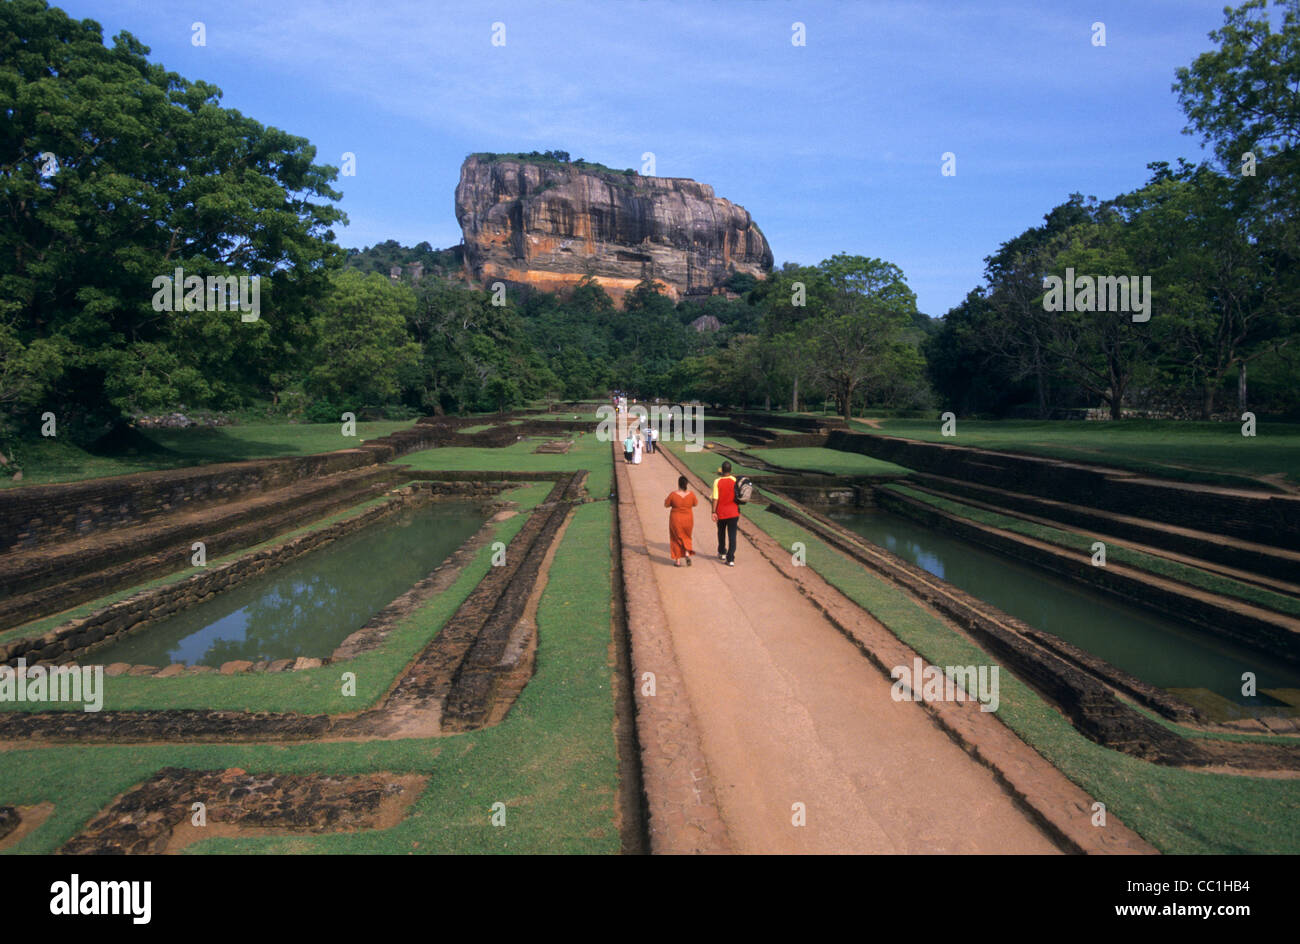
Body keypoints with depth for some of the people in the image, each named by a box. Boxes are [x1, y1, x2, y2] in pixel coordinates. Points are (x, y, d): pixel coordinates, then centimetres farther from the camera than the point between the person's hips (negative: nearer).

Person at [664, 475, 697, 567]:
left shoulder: (673, 494, -18)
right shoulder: (691, 494, -13)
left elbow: (666, 505, -5)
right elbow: (695, 503, 6)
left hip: (676, 520, -2)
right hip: (688, 520, 2)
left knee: (676, 539, 15)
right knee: (686, 537, 23)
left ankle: (677, 561, 16)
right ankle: (687, 554, 2)